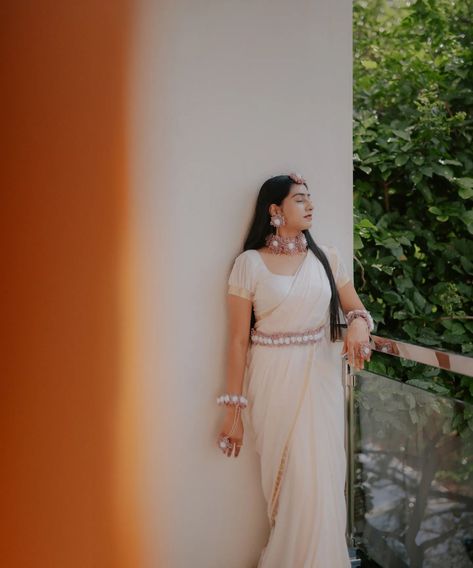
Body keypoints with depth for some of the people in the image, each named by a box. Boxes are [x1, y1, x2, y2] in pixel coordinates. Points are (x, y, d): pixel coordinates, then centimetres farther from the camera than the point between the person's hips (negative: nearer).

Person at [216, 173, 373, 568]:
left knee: (323, 479, 8)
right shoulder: (250, 263, -8)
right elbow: (238, 339, -7)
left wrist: (359, 323, -15)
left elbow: (355, 308, 11)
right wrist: (235, 407, -7)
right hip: (274, 383, -3)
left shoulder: (326, 257, 3)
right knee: (291, 481, 7)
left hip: (321, 378, 3)